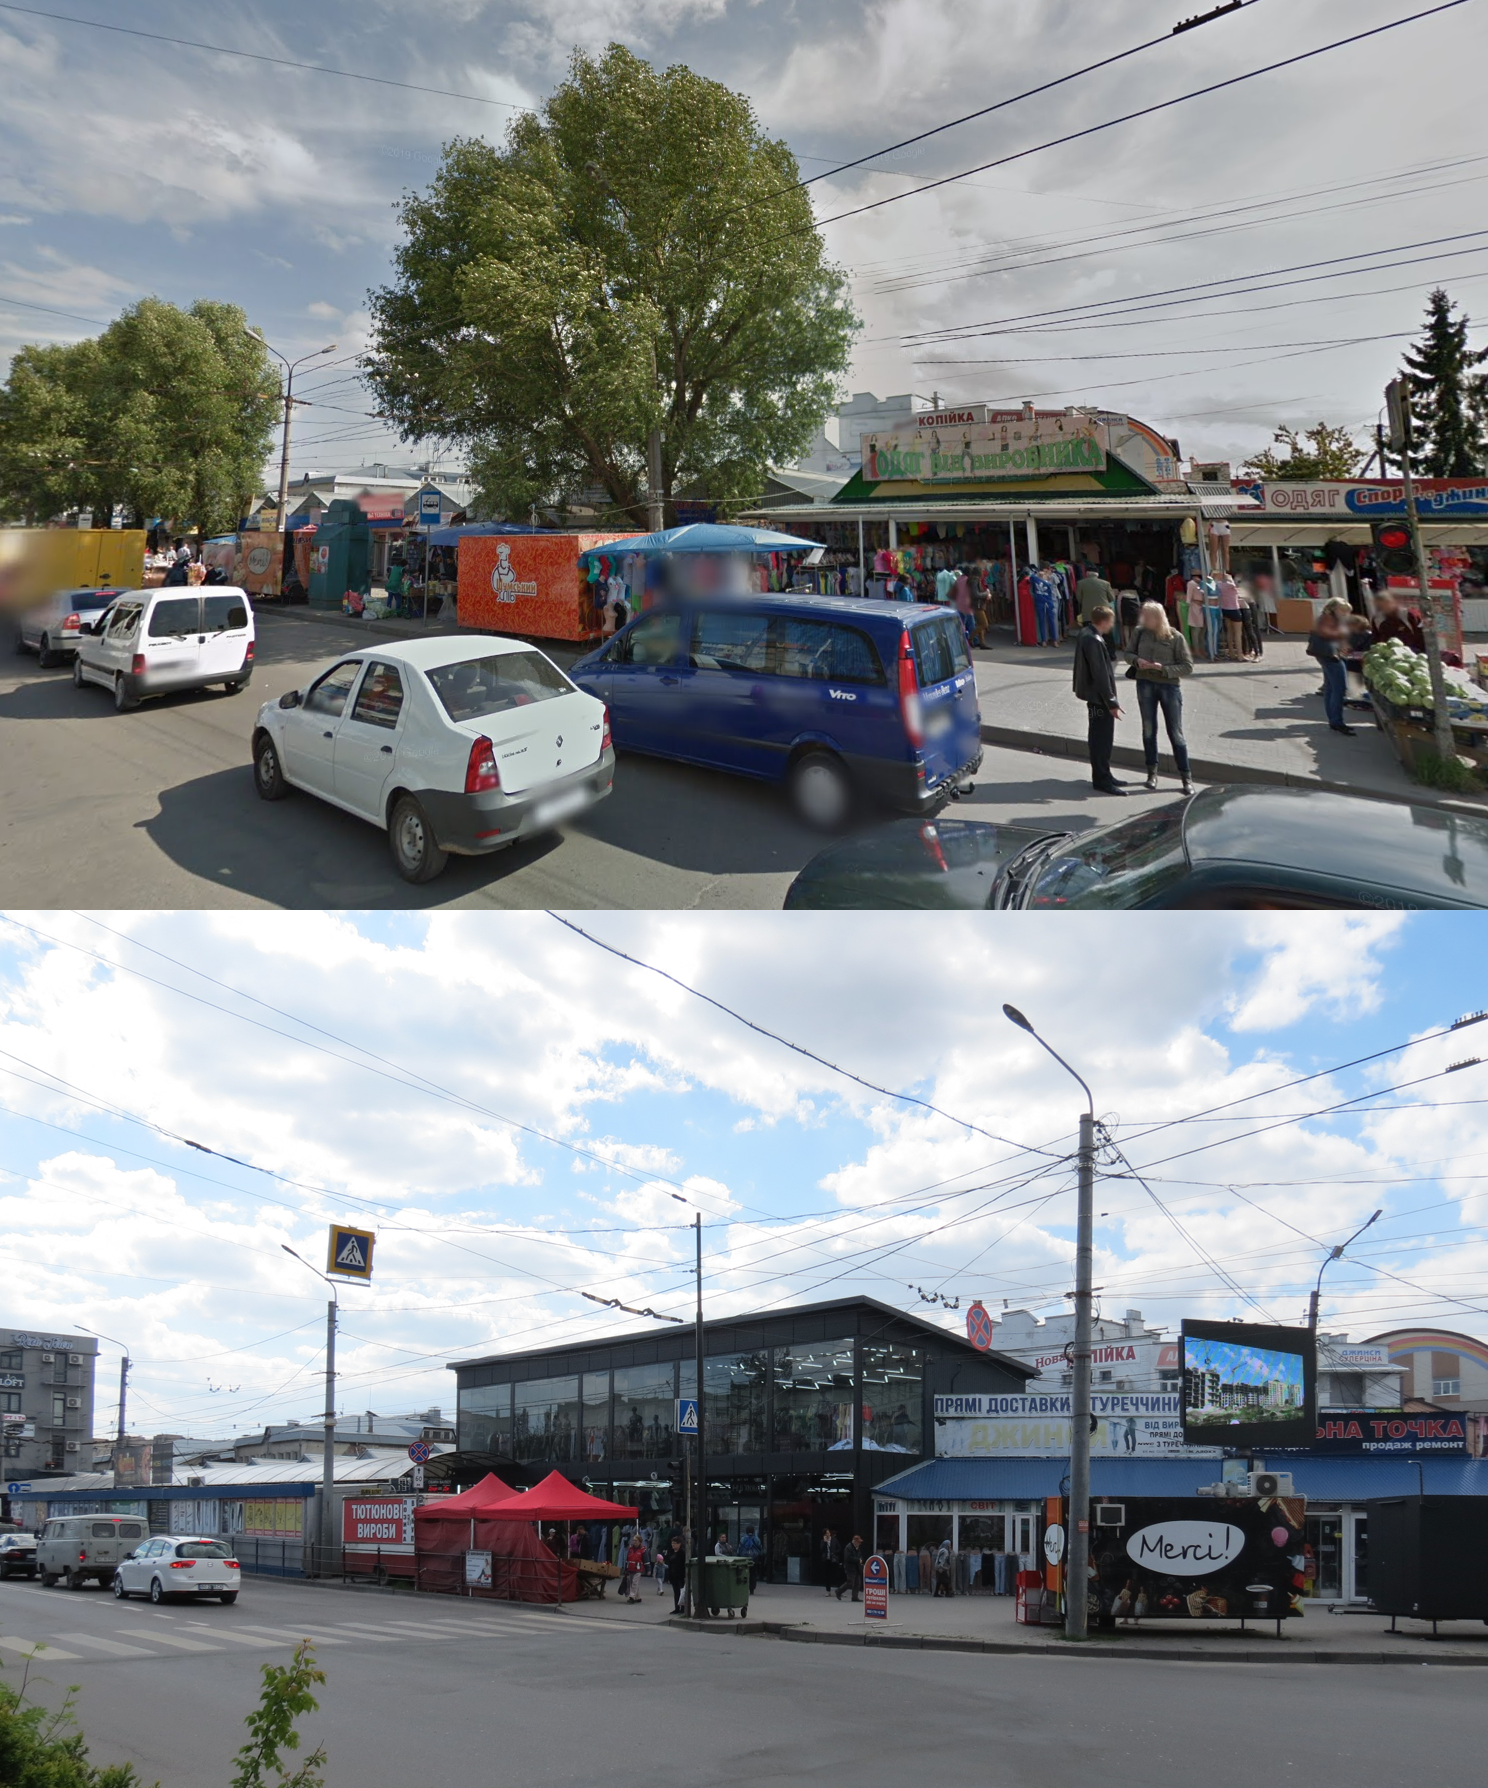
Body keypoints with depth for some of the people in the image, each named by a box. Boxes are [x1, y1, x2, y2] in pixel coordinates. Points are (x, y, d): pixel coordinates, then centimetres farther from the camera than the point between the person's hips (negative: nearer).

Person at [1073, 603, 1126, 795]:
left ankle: (1101, 774, 28)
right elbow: (1100, 675, -24)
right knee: (1103, 738, -3)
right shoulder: (1094, 641, -24)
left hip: (1094, 694, 10)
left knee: (1099, 737, 18)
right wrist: (1111, 702, -20)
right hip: (1099, 697, -10)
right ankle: (1102, 779, 3)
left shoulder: (1085, 633, 7)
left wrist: (1078, 688, 25)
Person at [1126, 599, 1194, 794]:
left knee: (1175, 733, 1)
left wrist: (1164, 668, -21)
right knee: (1148, 730, 11)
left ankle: (1186, 777, 10)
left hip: (1169, 686, -3)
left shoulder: (1175, 637, -12)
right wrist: (1136, 660, -9)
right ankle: (1152, 772, 26)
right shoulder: (1140, 633, -3)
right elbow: (1128, 652, 13)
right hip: (1145, 684, 3)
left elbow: (1188, 667, -9)